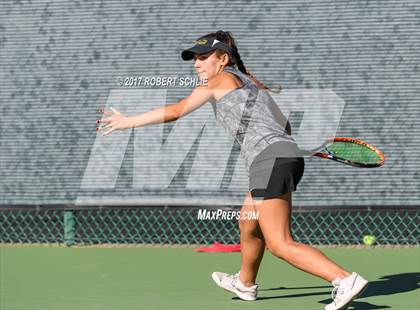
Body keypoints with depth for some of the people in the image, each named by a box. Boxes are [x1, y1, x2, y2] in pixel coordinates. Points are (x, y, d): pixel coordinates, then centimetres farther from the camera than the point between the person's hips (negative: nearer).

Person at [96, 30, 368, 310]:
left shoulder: (220, 80, 3)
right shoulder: (251, 81, 25)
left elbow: (174, 112, 2)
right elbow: (284, 126, 26)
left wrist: (128, 122, 8)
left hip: (271, 159, -9)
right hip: (289, 154, 9)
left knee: (280, 245, -12)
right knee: (248, 225, 29)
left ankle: (346, 280, -23)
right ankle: (245, 284, 50)